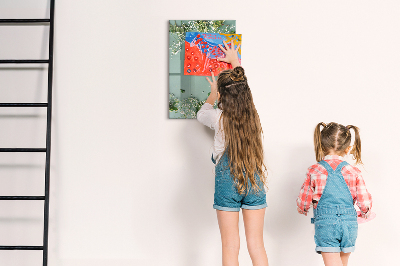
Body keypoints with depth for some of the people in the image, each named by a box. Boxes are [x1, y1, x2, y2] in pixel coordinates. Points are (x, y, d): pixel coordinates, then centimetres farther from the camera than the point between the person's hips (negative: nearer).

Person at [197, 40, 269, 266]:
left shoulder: (219, 118, -11)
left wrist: (213, 95, 33)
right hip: (255, 181, 3)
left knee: (230, 247, 5)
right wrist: (235, 62, 35)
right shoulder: (254, 115, -1)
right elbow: (243, 90, 20)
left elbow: (202, 114, 14)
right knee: (257, 245, 8)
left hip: (227, 182, -3)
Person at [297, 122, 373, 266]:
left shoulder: (314, 172, -5)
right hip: (349, 224, 3)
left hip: (325, 223, -3)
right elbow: (365, 202, 1)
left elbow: (303, 201, 0)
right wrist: (365, 214, 24)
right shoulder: (354, 173, -2)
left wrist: (302, 210, 24)